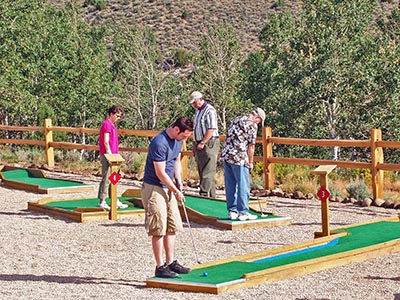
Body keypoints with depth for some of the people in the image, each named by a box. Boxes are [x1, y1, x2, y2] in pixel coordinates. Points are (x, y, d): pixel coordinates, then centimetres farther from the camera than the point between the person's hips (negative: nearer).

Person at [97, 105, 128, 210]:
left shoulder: (111, 125, 17)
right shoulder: (107, 124, -13)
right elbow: (106, 142, -17)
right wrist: (109, 154, -18)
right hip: (107, 155, -10)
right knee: (106, 178, -5)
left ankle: (115, 201, 18)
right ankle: (102, 202, 0)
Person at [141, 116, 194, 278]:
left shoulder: (178, 140, 5)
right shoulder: (159, 143, -23)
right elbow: (160, 173, -20)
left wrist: (178, 180, 6)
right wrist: (176, 191, -12)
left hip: (168, 187, 9)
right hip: (154, 188, -9)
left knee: (172, 227, 11)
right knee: (159, 230, -5)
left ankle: (171, 262, 19)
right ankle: (160, 266, 2)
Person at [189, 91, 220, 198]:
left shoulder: (209, 110, -12)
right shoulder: (197, 111, 17)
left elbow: (211, 129, -20)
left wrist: (202, 143, -19)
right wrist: (195, 144, 18)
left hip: (208, 145, -10)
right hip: (199, 145, 10)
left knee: (207, 173, -10)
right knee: (202, 172, 10)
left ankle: (204, 196, -13)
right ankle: (211, 196, 15)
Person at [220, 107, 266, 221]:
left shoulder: (236, 119, 20)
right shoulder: (252, 124, -4)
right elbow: (251, 146, -5)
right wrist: (250, 162, 5)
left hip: (225, 155, 8)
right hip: (239, 158, -8)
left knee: (230, 185, 10)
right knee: (243, 185, -1)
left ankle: (232, 211, 14)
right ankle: (243, 212, 2)